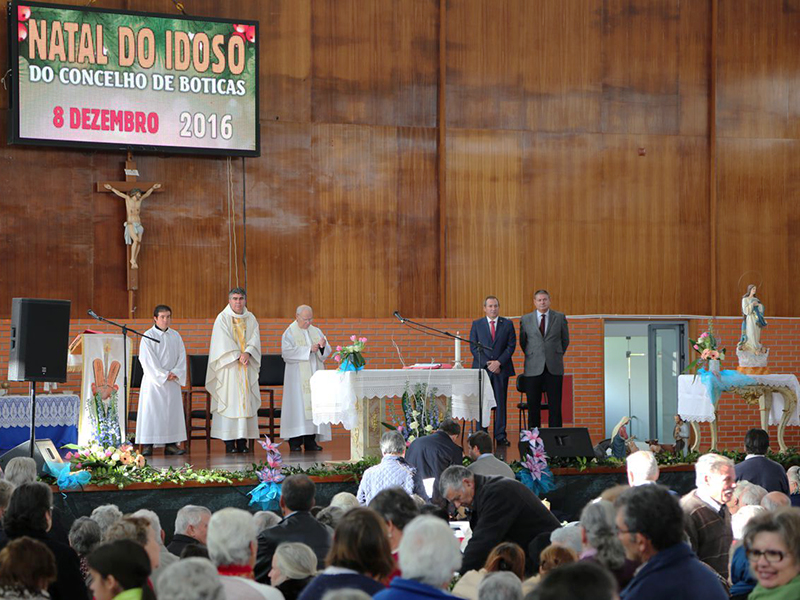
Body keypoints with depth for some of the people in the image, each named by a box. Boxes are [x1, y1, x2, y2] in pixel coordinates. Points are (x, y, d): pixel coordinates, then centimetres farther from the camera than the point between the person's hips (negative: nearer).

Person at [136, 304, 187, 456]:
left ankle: (171, 444, 4)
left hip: (172, 382, 4)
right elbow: (148, 360, -10)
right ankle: (147, 445, -7)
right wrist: (164, 375, -14)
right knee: (150, 411, -7)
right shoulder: (148, 336, -3)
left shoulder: (175, 336, 11)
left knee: (172, 411, 2)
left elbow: (182, 357, 7)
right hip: (153, 381, -4)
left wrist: (175, 373, -9)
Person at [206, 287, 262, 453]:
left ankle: (243, 441, 1)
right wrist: (238, 356, -16)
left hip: (247, 369, 4)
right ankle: (229, 442, -7)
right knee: (229, 402, -7)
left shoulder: (251, 318, 13)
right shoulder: (222, 318, 0)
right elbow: (224, 342, -8)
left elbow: (255, 338, 2)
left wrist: (247, 353, -16)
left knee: (246, 402, 0)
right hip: (229, 368, -4)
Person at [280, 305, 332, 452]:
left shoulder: (316, 332, 15)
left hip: (315, 373, 5)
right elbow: (287, 352, -13)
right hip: (297, 377, -5)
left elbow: (327, 352, 10)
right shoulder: (289, 333, 1)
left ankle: (310, 441, 0)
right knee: (298, 405, -10)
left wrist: (323, 347, -13)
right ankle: (295, 441, -9)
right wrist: (308, 349, -18)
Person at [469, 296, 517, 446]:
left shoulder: (507, 324, 7)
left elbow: (511, 346, 3)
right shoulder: (476, 324, 8)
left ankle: (500, 436, 3)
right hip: (481, 368, 0)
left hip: (501, 368, 0)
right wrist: (487, 363, -8)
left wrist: (499, 362, -9)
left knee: (500, 403, 0)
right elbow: (473, 346, 3)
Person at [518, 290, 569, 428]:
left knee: (555, 405, -1)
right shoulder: (526, 319, 7)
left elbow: (565, 340, 15)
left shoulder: (560, 318, 6)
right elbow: (522, 342, 16)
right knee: (533, 405, 1)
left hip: (554, 368, 0)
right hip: (533, 368, 0)